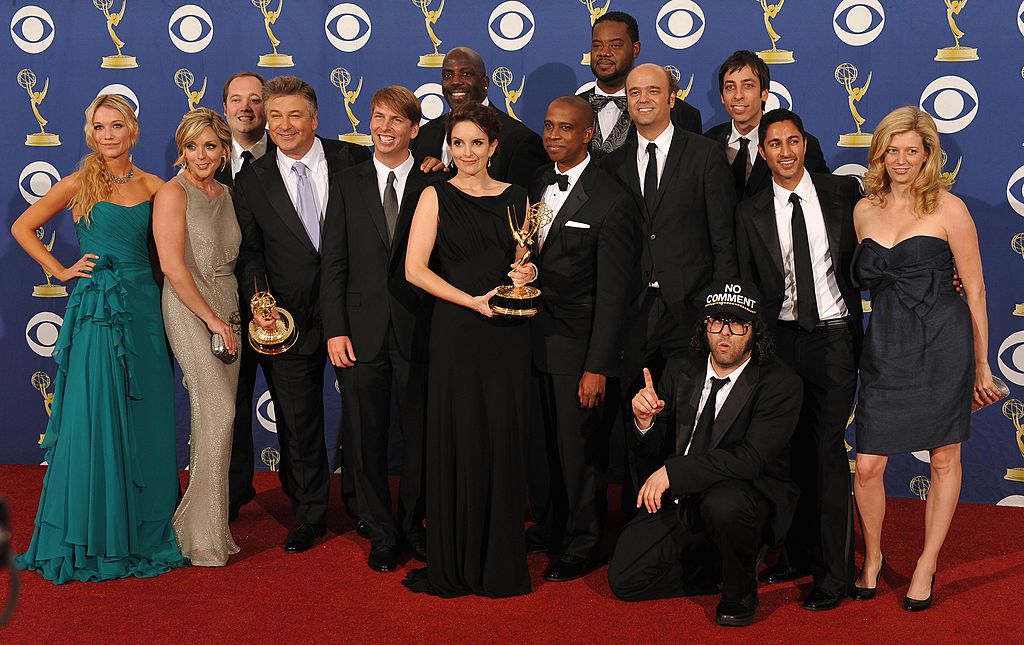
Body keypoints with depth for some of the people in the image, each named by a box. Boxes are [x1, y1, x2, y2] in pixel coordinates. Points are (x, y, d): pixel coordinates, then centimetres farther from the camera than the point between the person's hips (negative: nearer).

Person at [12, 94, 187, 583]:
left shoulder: (152, 187, 7)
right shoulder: (78, 184, 0)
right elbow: (22, 227, 6)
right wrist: (60, 271, 0)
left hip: (144, 309, 3)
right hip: (95, 311, -3)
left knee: (146, 422, 6)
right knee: (93, 422, -2)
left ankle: (143, 532, 19)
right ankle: (90, 537, 11)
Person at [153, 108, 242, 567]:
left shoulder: (225, 193, 14)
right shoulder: (173, 193, -8)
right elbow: (173, 266, -15)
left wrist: (231, 315, 6)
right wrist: (211, 318, -13)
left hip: (226, 308, 7)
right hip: (189, 309, -7)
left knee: (215, 416, 7)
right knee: (219, 412, -13)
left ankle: (206, 522, 17)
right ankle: (204, 533, -3)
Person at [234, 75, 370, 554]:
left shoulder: (353, 160, -2)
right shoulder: (251, 182, 2)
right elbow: (249, 253, 2)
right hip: (290, 317, 1)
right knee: (298, 423, 9)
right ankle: (308, 515, 25)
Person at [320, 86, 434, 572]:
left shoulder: (433, 187, 2)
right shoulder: (348, 185, 8)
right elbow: (333, 264, 4)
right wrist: (335, 330, -4)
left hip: (418, 331, -1)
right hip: (361, 332, 1)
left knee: (419, 436, 8)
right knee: (365, 439, 5)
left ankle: (413, 525, 26)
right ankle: (381, 533, 19)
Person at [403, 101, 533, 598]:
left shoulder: (515, 199, 11)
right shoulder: (437, 196, 2)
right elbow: (415, 269, -7)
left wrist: (526, 273, -5)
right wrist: (473, 301, -13)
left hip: (507, 333, 3)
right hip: (455, 333, -2)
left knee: (504, 440, 3)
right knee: (457, 441, 0)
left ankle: (501, 562, 15)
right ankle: (453, 562, 12)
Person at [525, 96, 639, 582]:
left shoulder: (611, 203, -14)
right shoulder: (537, 183, 8)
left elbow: (612, 293, -15)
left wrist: (598, 366, -17)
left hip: (577, 346, -6)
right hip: (534, 339, 6)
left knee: (580, 448, 4)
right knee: (539, 441, 15)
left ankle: (581, 546, 20)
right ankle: (546, 527, 34)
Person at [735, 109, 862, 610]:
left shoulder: (844, 192, 2)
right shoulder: (750, 213, 5)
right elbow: (745, 287, 8)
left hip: (834, 338, -2)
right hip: (782, 340, 2)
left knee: (828, 451, -4)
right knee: (794, 451, 7)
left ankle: (835, 571, 5)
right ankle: (799, 554, 23)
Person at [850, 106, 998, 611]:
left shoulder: (949, 208, -4)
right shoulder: (864, 211, 9)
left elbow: (975, 289, -1)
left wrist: (981, 365, 1)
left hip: (943, 346, -3)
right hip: (885, 348, 3)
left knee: (944, 459, 8)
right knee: (868, 466, 0)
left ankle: (926, 567, 24)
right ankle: (873, 557, 25)